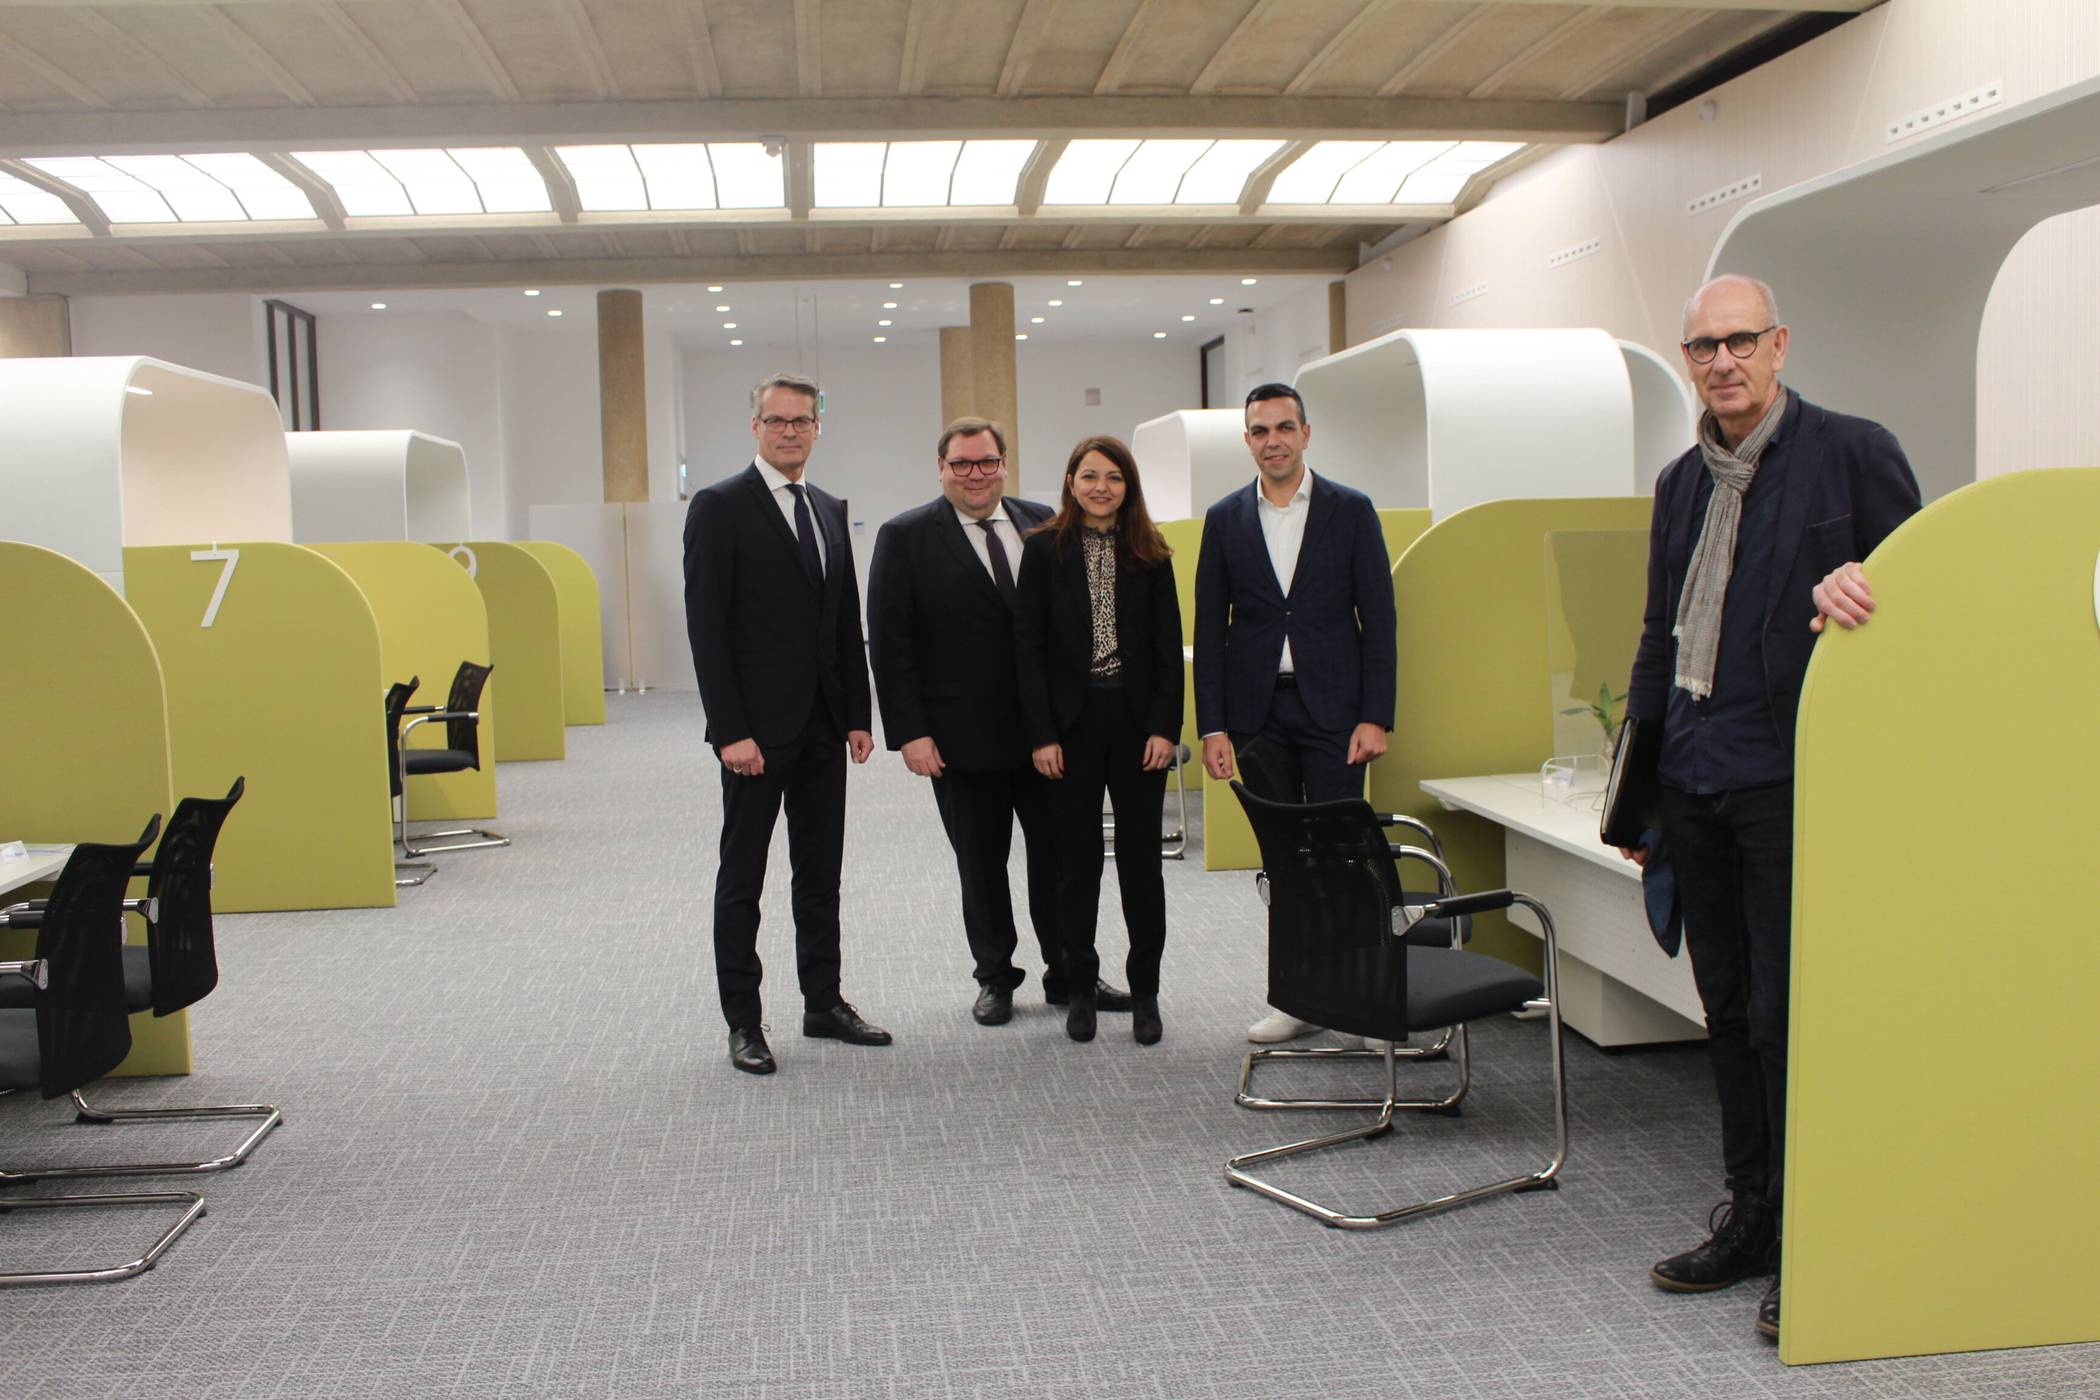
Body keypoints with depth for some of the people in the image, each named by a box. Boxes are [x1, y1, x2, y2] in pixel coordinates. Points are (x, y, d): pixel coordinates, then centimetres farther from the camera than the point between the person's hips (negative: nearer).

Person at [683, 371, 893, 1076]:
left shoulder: (829, 511, 13)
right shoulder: (719, 507, -7)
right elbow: (706, 627, -12)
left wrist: (858, 715, 9)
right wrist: (730, 730, -17)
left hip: (824, 726, 6)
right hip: (757, 727, -6)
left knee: (821, 872, 13)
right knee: (741, 878, 4)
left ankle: (823, 1003, 24)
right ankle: (743, 1022, 12)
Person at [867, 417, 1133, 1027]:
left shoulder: (1041, 524, 5)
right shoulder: (906, 538, -3)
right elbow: (889, 644, -6)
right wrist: (910, 732, -12)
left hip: (1047, 726, 3)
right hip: (963, 736, -2)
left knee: (1059, 857, 10)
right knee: (981, 864, 10)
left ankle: (1069, 975, 24)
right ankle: (995, 977, 26)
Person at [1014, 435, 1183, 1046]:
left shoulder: (1150, 554, 5)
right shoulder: (1045, 549, 1)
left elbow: (1169, 646, 4)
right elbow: (1028, 646, -2)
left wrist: (1165, 727, -6)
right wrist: (1041, 734, -9)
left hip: (1137, 721, 1)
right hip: (1072, 722, -1)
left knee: (1141, 858, 5)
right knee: (1077, 859, 5)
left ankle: (1145, 993, 15)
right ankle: (1080, 988, 17)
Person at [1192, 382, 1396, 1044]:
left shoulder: (1351, 510, 2)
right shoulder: (1225, 519, 7)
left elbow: (1378, 618, 0)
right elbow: (1209, 629, 6)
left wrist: (1376, 716, -7)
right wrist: (1212, 727, 0)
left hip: (1333, 710, -2)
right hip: (1259, 712, 2)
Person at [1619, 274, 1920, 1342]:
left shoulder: (1852, 453, -3)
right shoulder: (1681, 483, 16)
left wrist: (1855, 585, -23)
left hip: (1788, 776, -6)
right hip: (1696, 781, 6)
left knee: (1787, 1014, -3)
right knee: (1729, 1009, 13)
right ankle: (1750, 1218, 25)